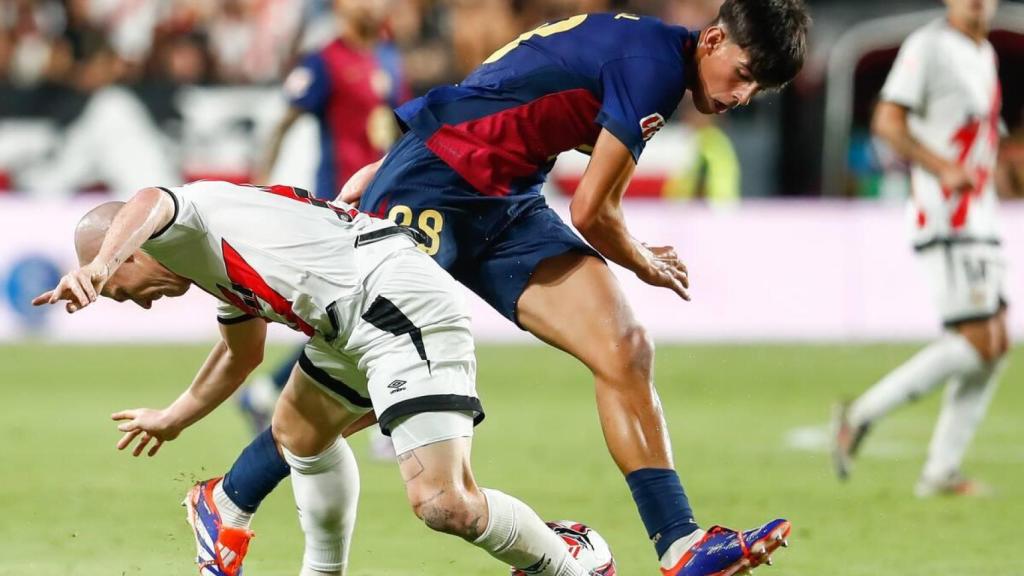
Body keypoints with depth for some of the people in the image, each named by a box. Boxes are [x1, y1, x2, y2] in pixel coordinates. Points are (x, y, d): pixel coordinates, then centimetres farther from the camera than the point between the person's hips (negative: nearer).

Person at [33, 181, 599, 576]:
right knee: (298, 430, 32)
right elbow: (241, 353, 48)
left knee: (444, 504, -20)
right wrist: (172, 419, 61)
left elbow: (147, 205, -27)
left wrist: (97, 265, -45)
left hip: (400, 305, -11)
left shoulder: (179, 225, 1)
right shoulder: (217, 264, 30)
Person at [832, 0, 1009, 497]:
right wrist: (943, 168, -26)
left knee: (995, 345, 5)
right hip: (946, 221, -9)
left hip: (979, 222, 9)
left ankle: (940, 473, 9)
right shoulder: (928, 47, -10)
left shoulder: (986, 55, 18)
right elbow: (887, 122, -18)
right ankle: (862, 415, -7)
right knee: (975, 343, -15)